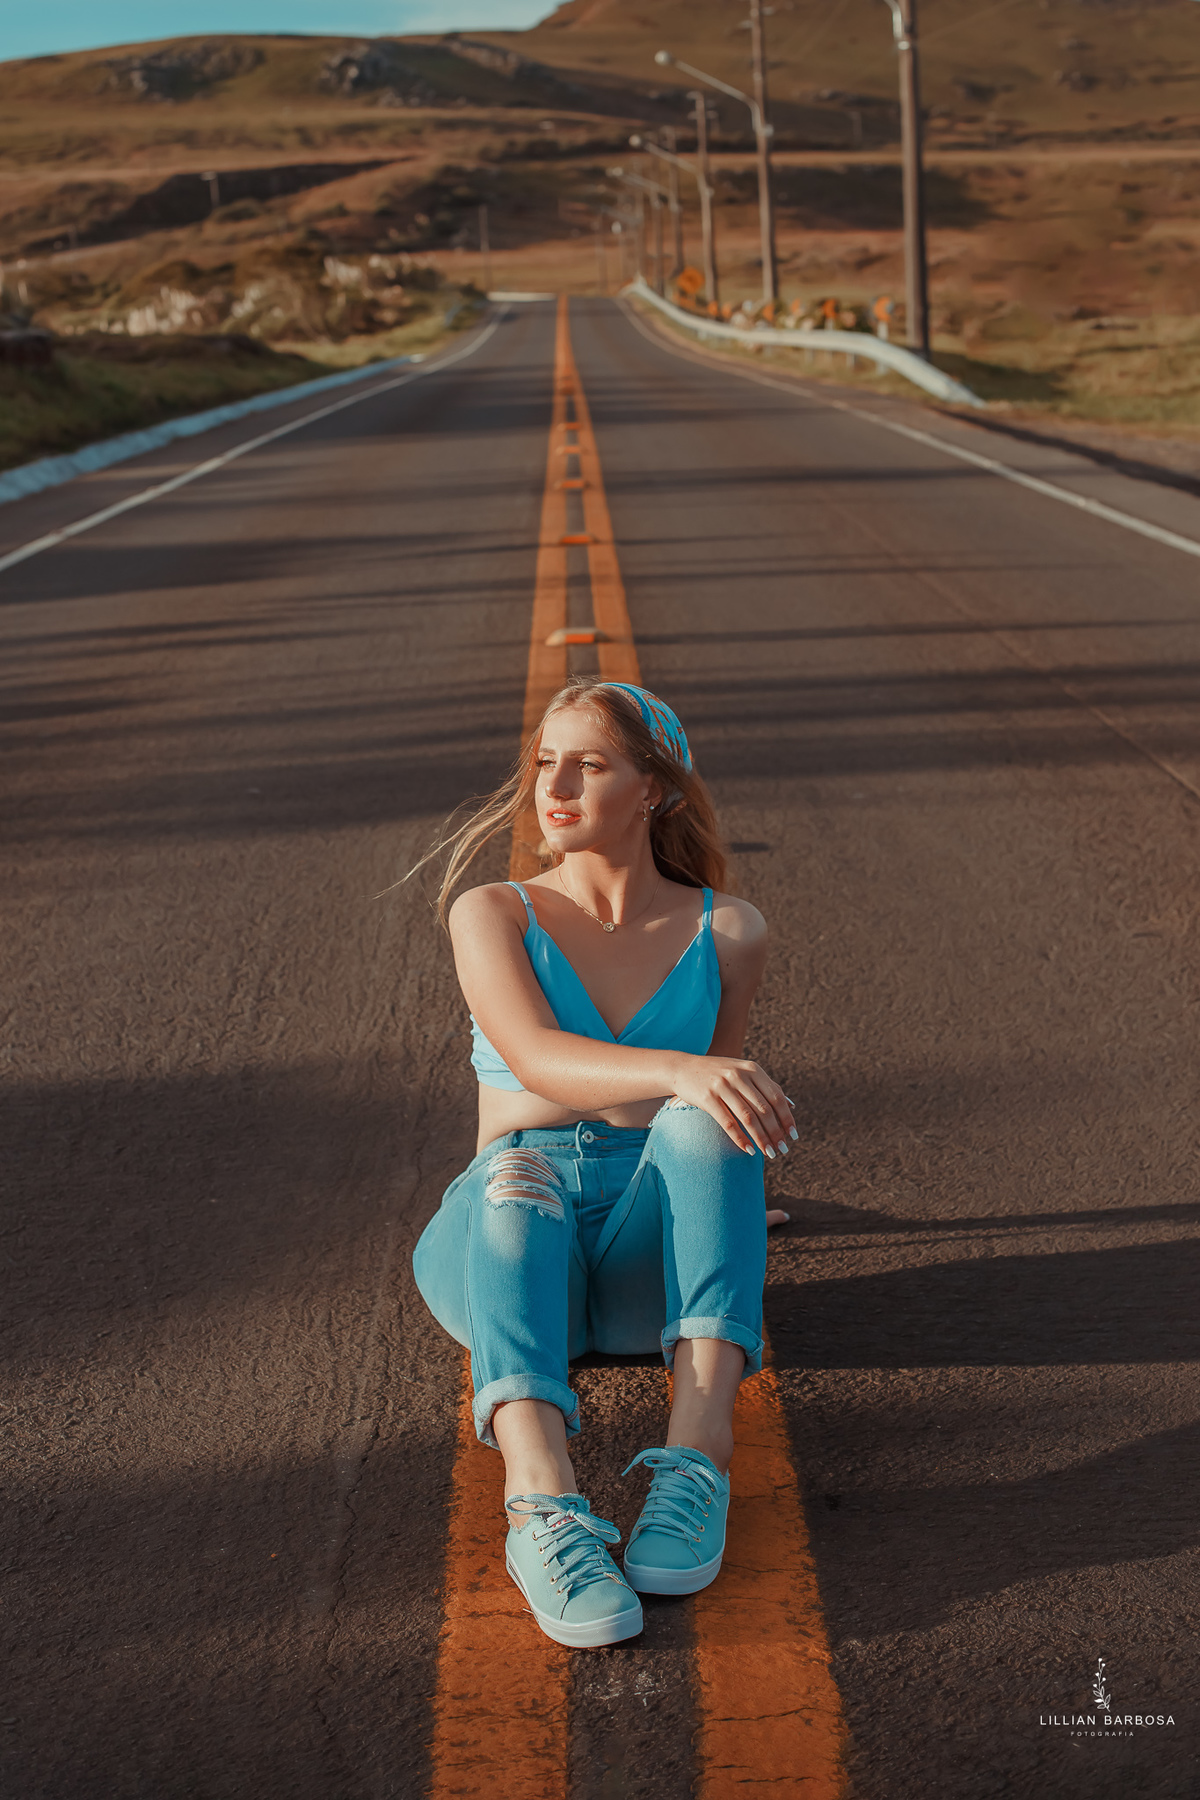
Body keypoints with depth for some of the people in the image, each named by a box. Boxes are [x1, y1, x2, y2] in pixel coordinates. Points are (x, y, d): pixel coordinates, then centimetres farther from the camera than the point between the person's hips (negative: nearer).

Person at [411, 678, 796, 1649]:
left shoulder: (726, 931, 10)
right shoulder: (492, 914, 6)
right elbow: (538, 1060, -15)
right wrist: (678, 1071, -33)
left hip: (647, 1251, 1)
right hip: (506, 1246, 0)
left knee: (698, 1123, -33)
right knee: (516, 1177, -38)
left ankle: (700, 1444, -46)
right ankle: (542, 1499, -59)